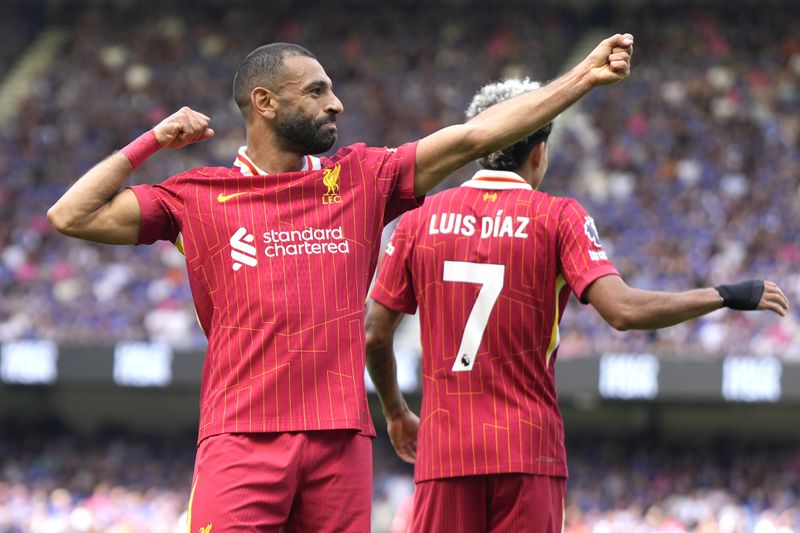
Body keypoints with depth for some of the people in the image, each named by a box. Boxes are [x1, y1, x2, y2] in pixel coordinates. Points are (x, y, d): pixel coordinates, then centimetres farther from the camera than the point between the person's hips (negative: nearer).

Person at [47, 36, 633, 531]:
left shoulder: (361, 178, 15)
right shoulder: (198, 197, 8)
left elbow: (475, 135, 12)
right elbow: (73, 216, 5)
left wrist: (583, 77, 9)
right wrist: (151, 143, 5)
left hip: (342, 441, 3)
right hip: (241, 438, -3)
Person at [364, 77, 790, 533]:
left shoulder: (421, 219, 7)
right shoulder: (558, 217, -2)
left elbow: (375, 334, 10)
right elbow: (622, 310, -13)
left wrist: (396, 412, 27)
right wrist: (729, 296, -2)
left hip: (444, 451, 2)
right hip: (528, 452, -2)